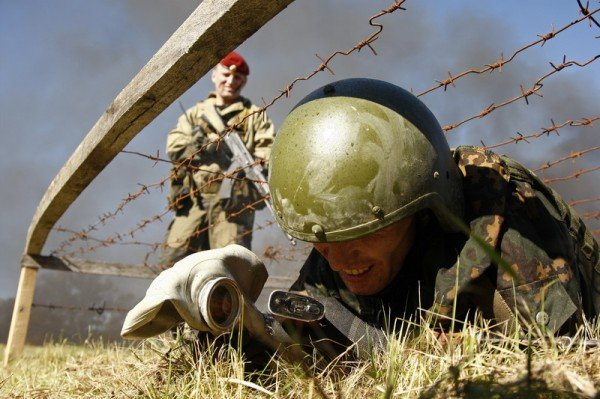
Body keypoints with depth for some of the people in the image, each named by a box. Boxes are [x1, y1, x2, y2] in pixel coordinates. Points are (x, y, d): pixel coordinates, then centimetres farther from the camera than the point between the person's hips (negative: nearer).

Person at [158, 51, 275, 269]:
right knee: (173, 259, -2)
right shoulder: (195, 113, 23)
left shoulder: (255, 116, 17)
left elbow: (269, 153, 4)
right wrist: (206, 147, -12)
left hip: (233, 201, -2)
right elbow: (174, 145, 6)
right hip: (193, 199, 3)